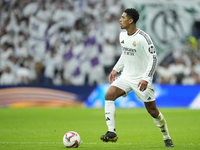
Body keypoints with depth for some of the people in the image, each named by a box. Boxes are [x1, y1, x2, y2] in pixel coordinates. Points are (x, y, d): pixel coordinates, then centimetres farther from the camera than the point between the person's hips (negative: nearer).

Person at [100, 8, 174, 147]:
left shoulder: (143, 38, -18)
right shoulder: (122, 35, 5)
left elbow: (153, 58, -18)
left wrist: (146, 79, -25)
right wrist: (115, 69, 16)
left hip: (142, 80, -6)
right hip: (126, 77, 6)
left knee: (152, 110, 0)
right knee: (109, 95, -18)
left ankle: (167, 138, 21)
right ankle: (112, 133, -20)